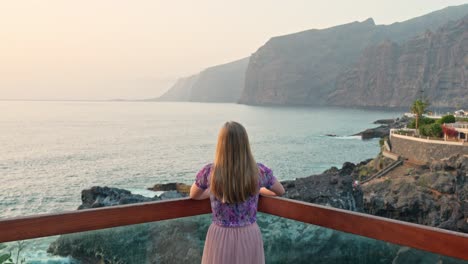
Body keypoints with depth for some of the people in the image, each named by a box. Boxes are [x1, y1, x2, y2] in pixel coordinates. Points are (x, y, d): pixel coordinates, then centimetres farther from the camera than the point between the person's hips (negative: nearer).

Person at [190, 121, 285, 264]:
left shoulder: (209, 172, -13)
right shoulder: (260, 171, -12)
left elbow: (193, 195, 8)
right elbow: (280, 191, 9)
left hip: (220, 238, -1)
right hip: (249, 237, 1)